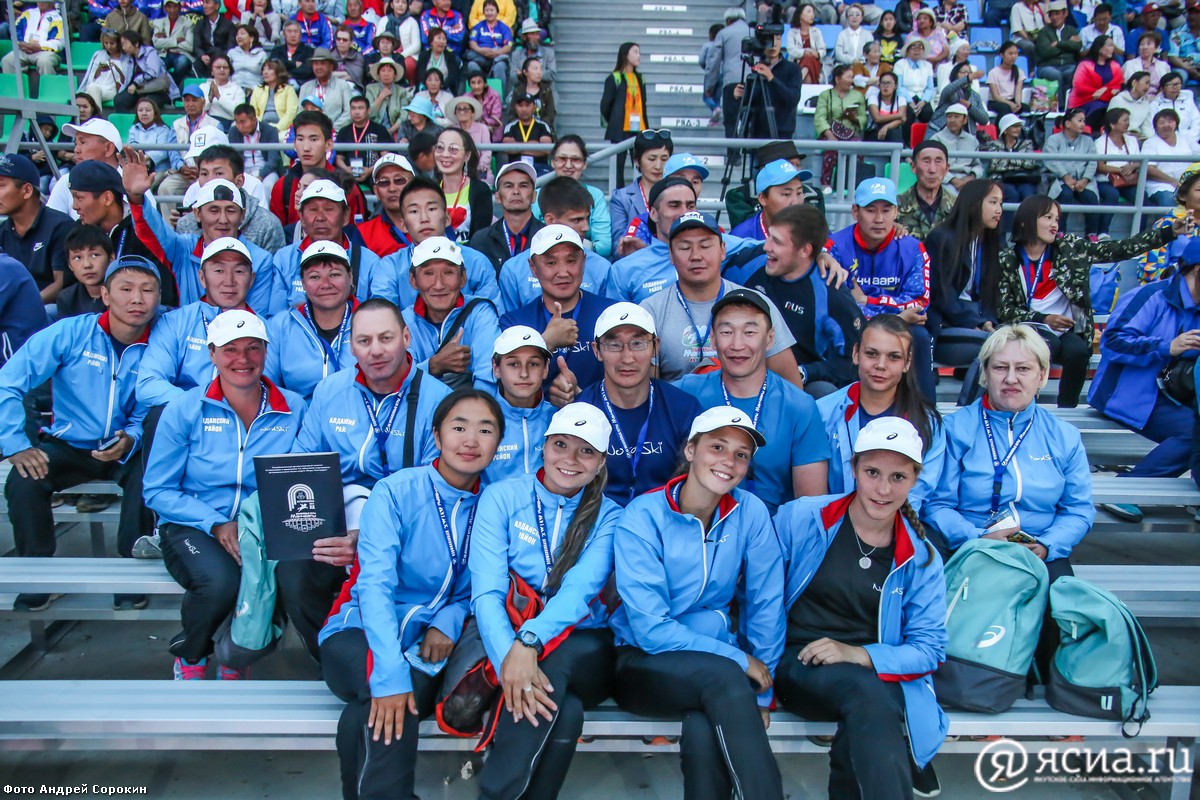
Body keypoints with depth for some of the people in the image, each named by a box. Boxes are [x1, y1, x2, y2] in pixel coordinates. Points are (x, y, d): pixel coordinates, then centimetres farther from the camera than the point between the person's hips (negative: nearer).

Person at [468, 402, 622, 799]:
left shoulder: (608, 516, 3)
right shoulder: (501, 497, 0)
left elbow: (581, 588, -16)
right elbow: (486, 592, -12)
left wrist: (530, 641, -35)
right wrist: (508, 658, -32)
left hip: (582, 650, 1)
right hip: (508, 642, -1)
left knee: (552, 661, -34)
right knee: (565, 712, -33)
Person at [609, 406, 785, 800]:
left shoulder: (750, 512, -5)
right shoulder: (643, 517, -13)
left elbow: (766, 607, 0)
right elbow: (650, 628, -17)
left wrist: (759, 695, -3)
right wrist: (739, 660, -18)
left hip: (717, 661, 2)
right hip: (645, 663, -2)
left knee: (704, 730, -32)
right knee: (723, 675, -32)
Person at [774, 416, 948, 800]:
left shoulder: (921, 559, 7)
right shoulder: (800, 518, 0)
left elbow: (929, 648, 2)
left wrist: (860, 655, -15)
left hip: (880, 677, 2)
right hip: (798, 664, -1)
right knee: (865, 691, -34)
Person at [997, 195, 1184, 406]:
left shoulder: (1070, 248, 8)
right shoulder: (1007, 260, 2)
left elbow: (1120, 250, 4)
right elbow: (1003, 309, -3)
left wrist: (1169, 233, -3)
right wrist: (1043, 318, -16)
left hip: (1067, 331, 3)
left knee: (1078, 350, -29)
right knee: (1049, 345, -33)